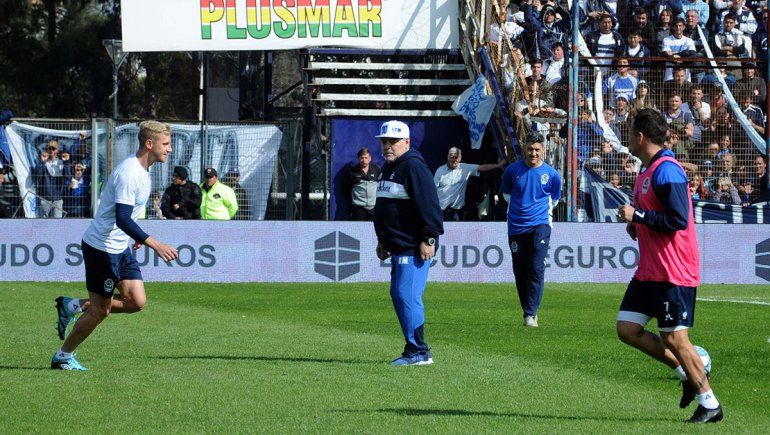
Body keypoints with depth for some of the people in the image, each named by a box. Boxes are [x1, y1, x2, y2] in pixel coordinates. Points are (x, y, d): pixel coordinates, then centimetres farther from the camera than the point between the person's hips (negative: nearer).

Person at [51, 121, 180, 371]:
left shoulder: (142, 169, 8)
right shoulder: (129, 173, -24)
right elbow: (122, 219, -30)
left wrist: (136, 235, 25)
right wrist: (155, 244, -34)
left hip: (120, 247, 9)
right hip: (102, 247, -9)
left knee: (137, 303, 1)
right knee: (100, 311, -1)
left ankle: (74, 306, 15)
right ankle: (63, 357, 17)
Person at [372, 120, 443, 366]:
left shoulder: (413, 167, -13)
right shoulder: (387, 168, 18)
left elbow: (428, 205, -19)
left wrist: (428, 239, -23)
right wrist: (382, 240, 28)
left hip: (414, 248, -11)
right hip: (398, 247, 11)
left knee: (408, 295, -14)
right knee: (398, 295, 11)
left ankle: (418, 352, -12)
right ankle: (414, 349, 16)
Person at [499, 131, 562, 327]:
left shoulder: (551, 174, 0)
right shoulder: (513, 170, 1)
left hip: (539, 225, -2)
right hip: (516, 228, 2)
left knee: (536, 270, -14)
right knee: (520, 273, 5)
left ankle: (531, 314, -14)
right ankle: (528, 312, 18)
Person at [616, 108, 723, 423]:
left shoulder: (666, 171, -17)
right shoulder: (648, 171, 15)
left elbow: (679, 219, -25)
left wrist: (637, 215, -20)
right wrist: (636, 226, 9)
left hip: (674, 273, -10)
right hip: (649, 272, 10)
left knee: (674, 339, -6)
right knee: (627, 329, 5)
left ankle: (709, 405, 5)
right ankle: (687, 373, 16)